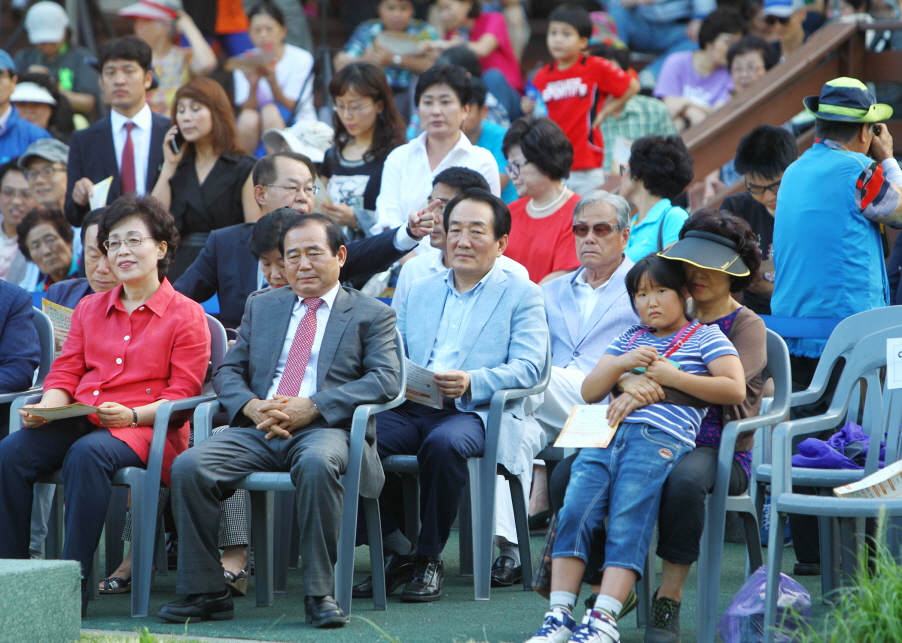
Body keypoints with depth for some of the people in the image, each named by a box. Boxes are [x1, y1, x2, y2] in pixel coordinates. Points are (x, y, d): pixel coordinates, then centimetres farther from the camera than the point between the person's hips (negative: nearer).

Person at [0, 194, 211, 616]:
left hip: (143, 428, -5)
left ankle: (75, 581, -39)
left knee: (87, 454, -39)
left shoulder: (186, 316, 6)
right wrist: (45, 408, -7)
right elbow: (65, 374, 16)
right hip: (79, 422, 5)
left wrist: (131, 416, -19)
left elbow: (182, 395, -1)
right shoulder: (89, 309, 23)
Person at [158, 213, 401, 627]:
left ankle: (319, 594, -30)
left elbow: (385, 380, -2)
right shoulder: (261, 307, 24)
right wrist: (251, 406, -8)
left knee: (317, 463, -40)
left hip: (325, 428, -4)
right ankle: (204, 591, -15)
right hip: (257, 430, 4)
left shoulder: (371, 314, 12)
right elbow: (228, 372, 18)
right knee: (188, 466, -24)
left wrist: (313, 407, -15)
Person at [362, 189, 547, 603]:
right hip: (409, 408, 4)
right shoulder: (418, 291, 26)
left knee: (444, 444, -39)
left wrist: (472, 382, -23)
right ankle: (397, 548, -9)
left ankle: (429, 559, -21)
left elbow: (528, 368, -4)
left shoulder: (521, 295, 11)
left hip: (475, 413, -4)